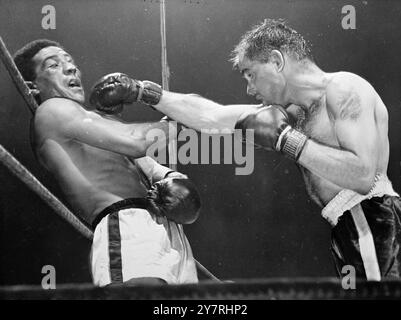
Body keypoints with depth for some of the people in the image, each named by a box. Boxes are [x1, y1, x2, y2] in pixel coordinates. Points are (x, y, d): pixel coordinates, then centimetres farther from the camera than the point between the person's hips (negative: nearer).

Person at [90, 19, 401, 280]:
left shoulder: (344, 88, -9)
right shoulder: (289, 113, 15)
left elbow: (364, 174, -21)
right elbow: (211, 116, 14)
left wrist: (285, 139, -16)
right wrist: (141, 91, 11)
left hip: (374, 225, -8)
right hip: (348, 231, 8)